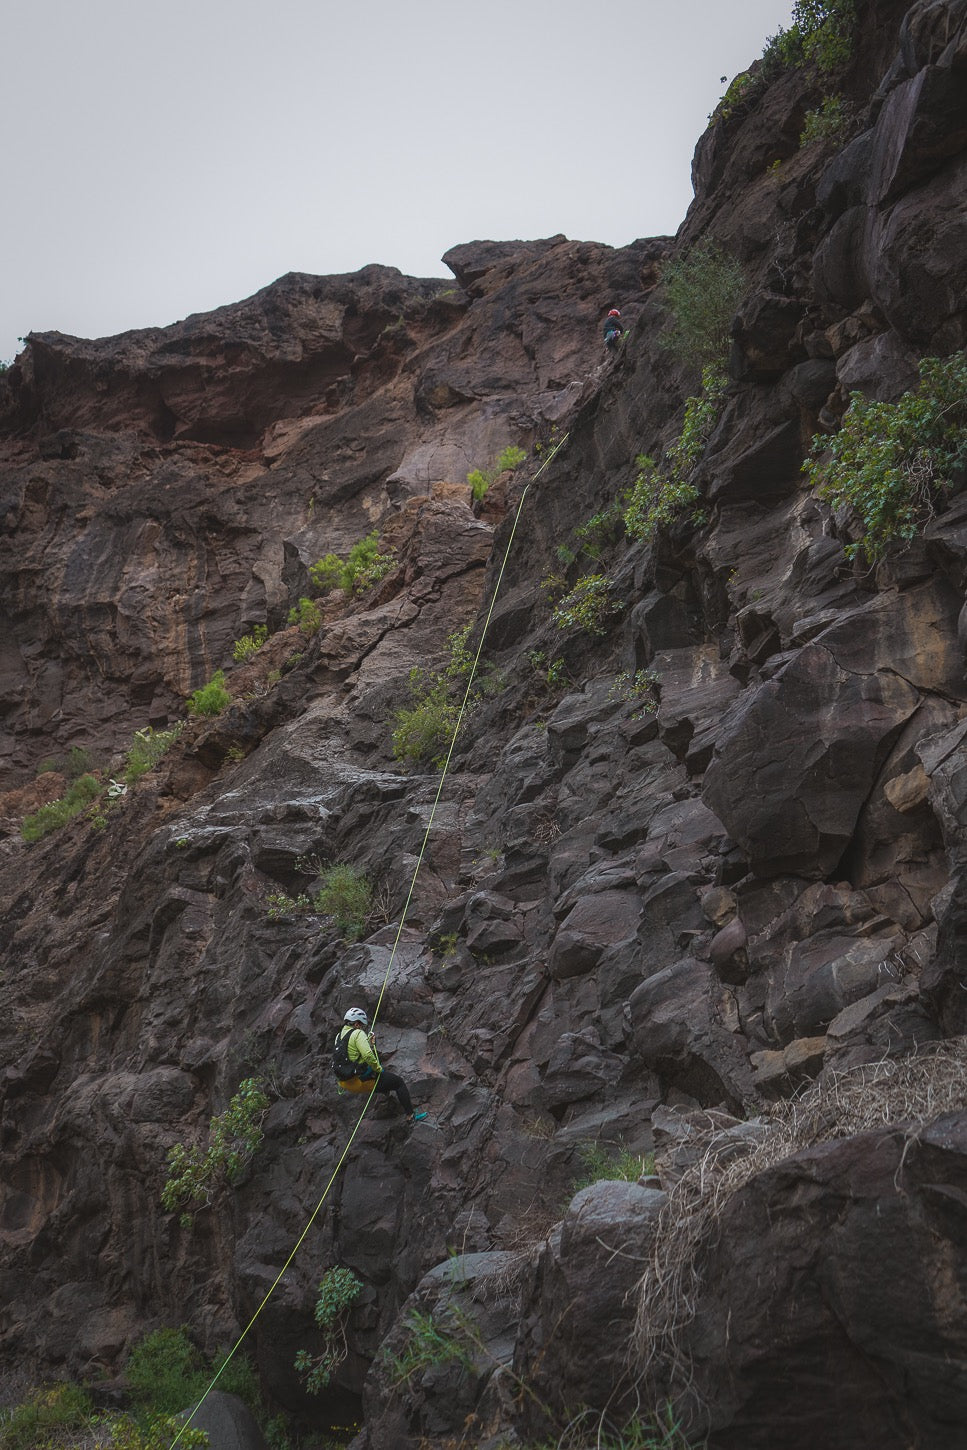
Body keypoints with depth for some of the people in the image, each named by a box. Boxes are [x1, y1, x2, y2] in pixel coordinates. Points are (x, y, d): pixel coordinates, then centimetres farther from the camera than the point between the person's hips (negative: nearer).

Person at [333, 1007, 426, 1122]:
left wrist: (369, 1043, 17)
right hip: (361, 1081, -9)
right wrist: (379, 1068, -12)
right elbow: (367, 1055, -27)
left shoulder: (339, 1036, 11)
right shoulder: (357, 1033, -15)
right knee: (398, 1081, 5)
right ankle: (411, 1116, 6)